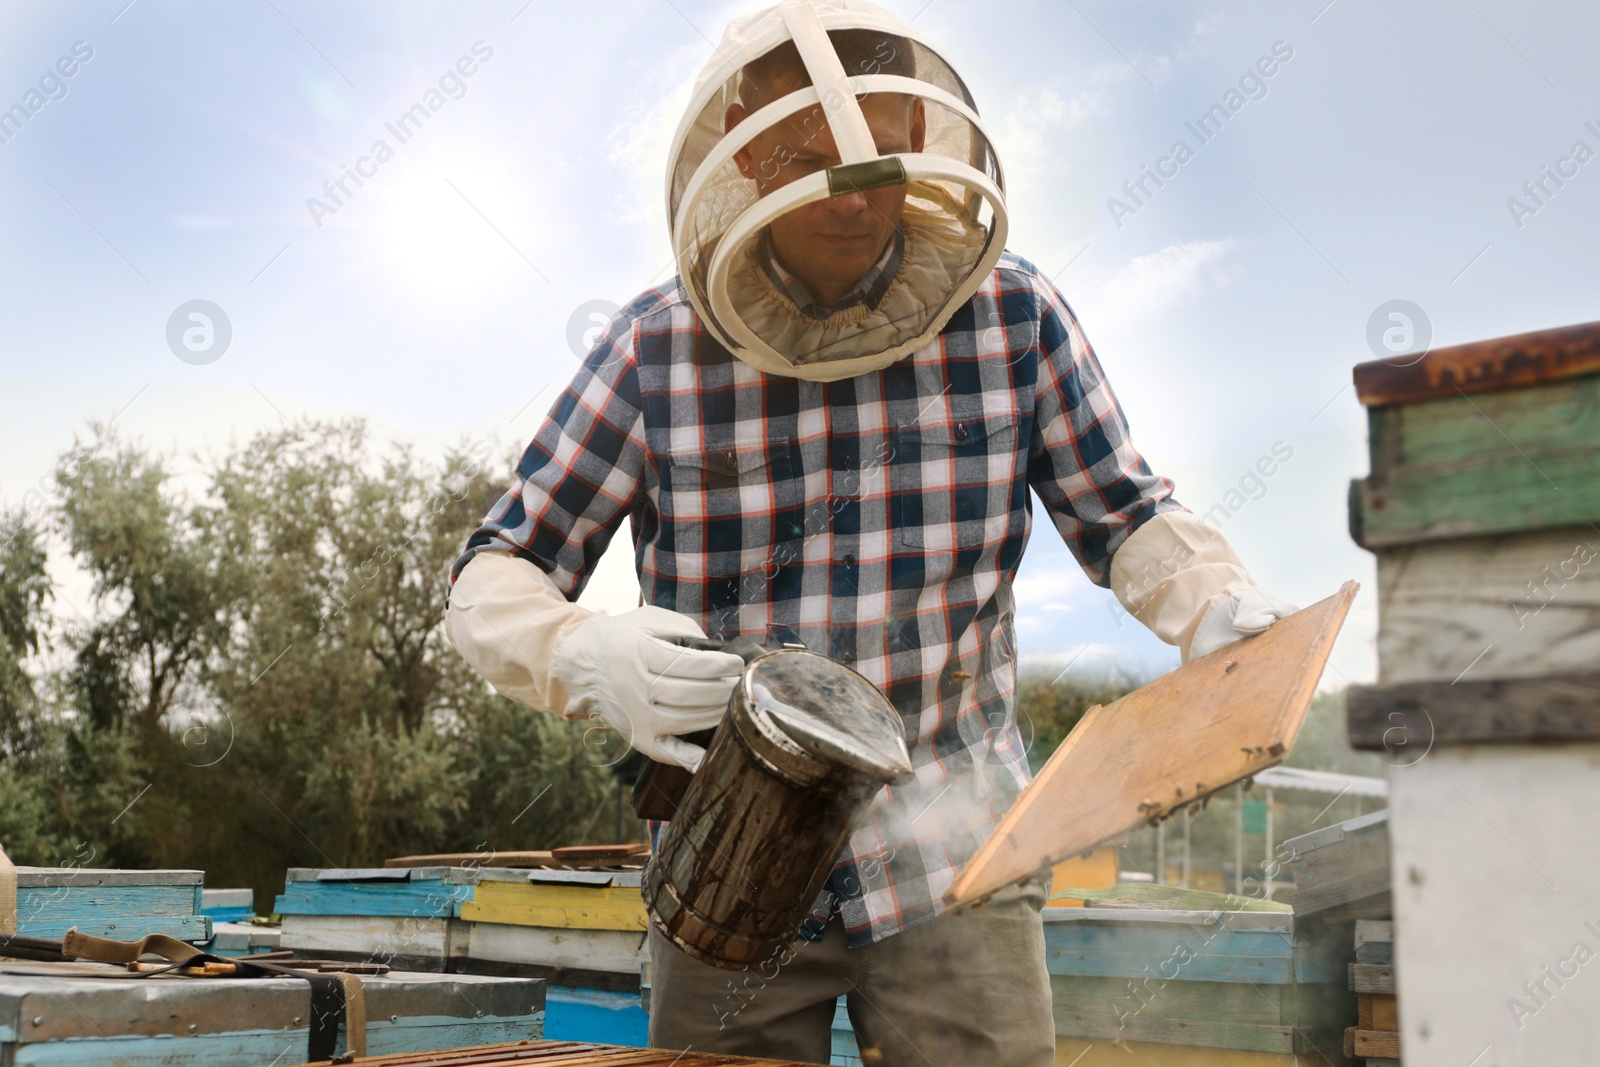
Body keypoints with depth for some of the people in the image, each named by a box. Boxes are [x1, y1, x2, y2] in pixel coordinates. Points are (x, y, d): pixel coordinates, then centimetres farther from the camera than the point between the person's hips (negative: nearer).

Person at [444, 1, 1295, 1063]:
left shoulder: (1012, 315, -5)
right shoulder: (658, 349, -6)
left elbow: (1123, 516, 7)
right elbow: (494, 580, -2)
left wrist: (1223, 605, -13)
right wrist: (587, 656, -24)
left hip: (952, 859, 0)